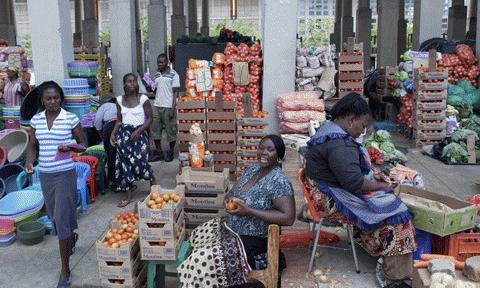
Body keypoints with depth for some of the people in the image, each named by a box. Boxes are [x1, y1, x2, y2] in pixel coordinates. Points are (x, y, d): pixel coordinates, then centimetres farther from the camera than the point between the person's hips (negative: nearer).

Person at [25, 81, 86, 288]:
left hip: (65, 174, -5)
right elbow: (32, 146, 11)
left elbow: (83, 143, 1)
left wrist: (69, 148, -20)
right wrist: (29, 162, -9)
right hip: (45, 175, 5)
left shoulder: (71, 119, -8)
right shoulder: (36, 120, 3)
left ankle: (65, 270, 4)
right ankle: (71, 237, 52)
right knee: (55, 216, 18)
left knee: (61, 219, -7)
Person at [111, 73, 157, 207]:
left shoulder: (143, 99, -6)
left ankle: (154, 184, 20)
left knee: (139, 161, -9)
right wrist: (113, 134, -2)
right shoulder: (120, 100, 6)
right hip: (123, 134, 4)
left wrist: (138, 131, -16)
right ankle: (128, 196, 11)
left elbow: (149, 118, -4)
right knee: (125, 163, 2)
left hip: (138, 133, -3)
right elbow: (119, 120, 12)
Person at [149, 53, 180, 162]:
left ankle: (170, 153, 16)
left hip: (168, 107, -6)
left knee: (171, 130, 2)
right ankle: (158, 152, 15)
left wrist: (173, 108, -14)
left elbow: (176, 92, -7)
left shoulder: (173, 75, -4)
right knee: (155, 129, 6)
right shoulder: (156, 75, 14)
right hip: (157, 106, 6)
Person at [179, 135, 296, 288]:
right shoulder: (252, 169, 4)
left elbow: (288, 218, -28)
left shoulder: (279, 180, -21)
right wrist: (228, 199, -12)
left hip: (251, 241, -9)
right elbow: (232, 193, 14)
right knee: (197, 236, 13)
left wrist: (249, 211, -28)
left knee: (202, 262, -19)